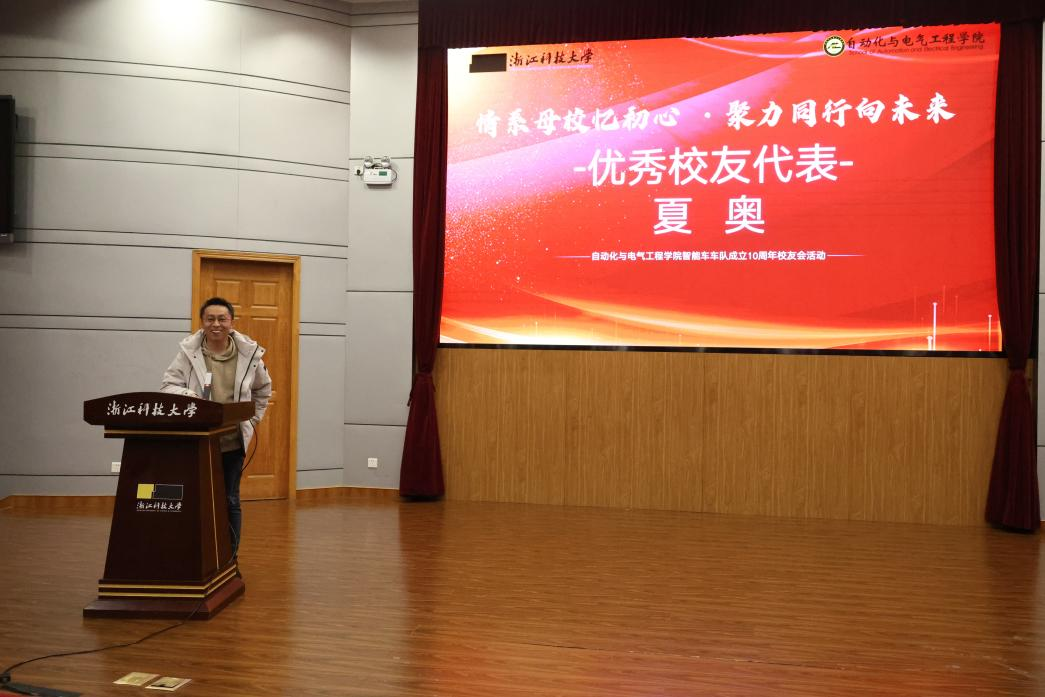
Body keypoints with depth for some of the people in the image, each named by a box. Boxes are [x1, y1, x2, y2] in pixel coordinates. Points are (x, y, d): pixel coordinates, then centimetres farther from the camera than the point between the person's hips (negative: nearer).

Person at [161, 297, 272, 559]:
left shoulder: (248, 353, 3)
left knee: (230, 501, 9)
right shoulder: (188, 351, -3)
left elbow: (263, 388, 19)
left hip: (232, 441, 1)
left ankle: (229, 559, 20)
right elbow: (168, 386, -5)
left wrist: (253, 418, 13)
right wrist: (187, 395, -26)